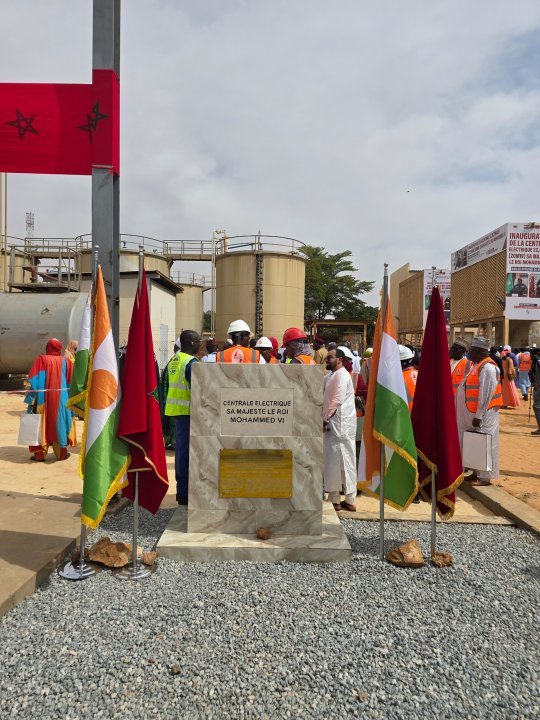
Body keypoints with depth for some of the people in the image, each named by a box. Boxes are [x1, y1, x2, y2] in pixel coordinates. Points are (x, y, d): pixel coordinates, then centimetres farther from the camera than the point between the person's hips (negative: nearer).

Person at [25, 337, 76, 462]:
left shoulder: (41, 360, -2)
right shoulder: (66, 362, 3)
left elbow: (34, 381, -7)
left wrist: (31, 399, -4)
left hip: (43, 400, -1)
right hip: (61, 400, 1)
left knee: (42, 425, 8)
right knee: (59, 424, 11)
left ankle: (40, 454, 11)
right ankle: (61, 453, 15)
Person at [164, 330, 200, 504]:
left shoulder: (174, 360, 13)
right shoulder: (191, 362, -15)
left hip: (175, 408, 10)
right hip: (187, 410, -10)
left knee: (181, 447, 15)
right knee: (186, 449, -5)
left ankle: (182, 489, 25)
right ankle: (184, 493, 1)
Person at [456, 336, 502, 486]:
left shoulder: (487, 368, -19)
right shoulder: (477, 365, 12)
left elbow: (486, 395, -23)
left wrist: (479, 416, -22)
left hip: (482, 415, -10)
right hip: (473, 413, 10)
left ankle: (485, 477, 9)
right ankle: (477, 472, 27)